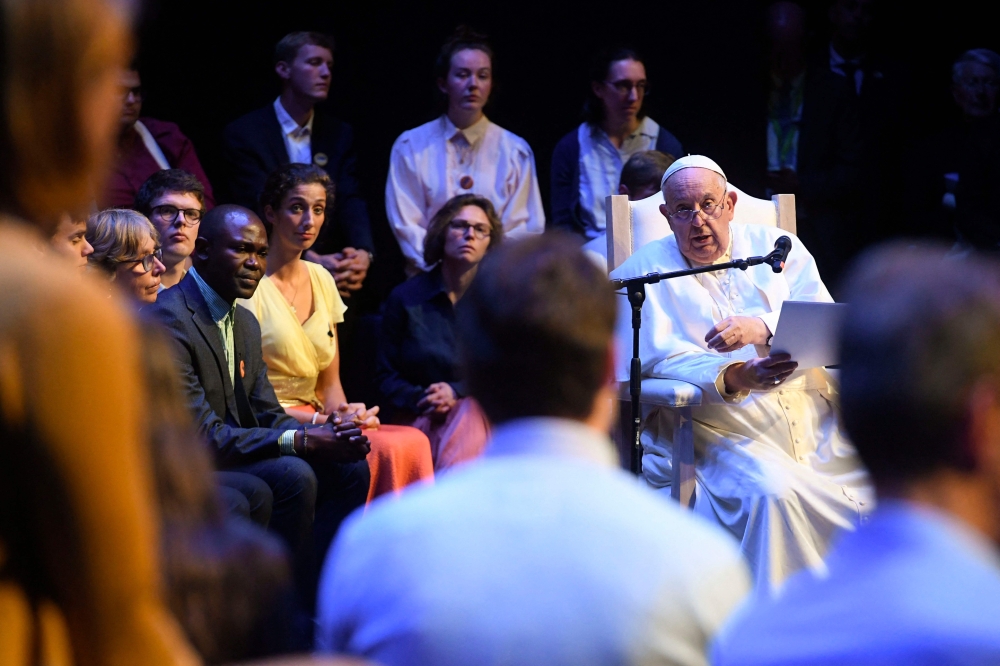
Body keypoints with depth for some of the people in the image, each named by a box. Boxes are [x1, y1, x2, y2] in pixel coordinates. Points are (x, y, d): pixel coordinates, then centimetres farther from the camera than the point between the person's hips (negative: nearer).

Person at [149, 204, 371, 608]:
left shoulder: (245, 323, 14)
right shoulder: (169, 321, -18)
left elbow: (268, 417, 13)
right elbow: (202, 435, -23)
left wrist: (326, 434, -10)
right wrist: (300, 441, -25)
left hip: (234, 454, 10)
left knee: (347, 469, -3)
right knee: (292, 476, -28)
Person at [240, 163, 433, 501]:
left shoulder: (321, 280, 14)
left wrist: (342, 412, -4)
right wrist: (319, 420, -15)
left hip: (316, 420, 7)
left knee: (413, 443, -21)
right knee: (383, 450, -28)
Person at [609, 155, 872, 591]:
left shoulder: (775, 247, 15)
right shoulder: (646, 271, 8)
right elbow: (660, 358, -6)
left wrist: (763, 328, -17)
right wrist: (734, 378, -24)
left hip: (814, 420, 3)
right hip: (726, 436, -3)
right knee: (772, 492, -34)